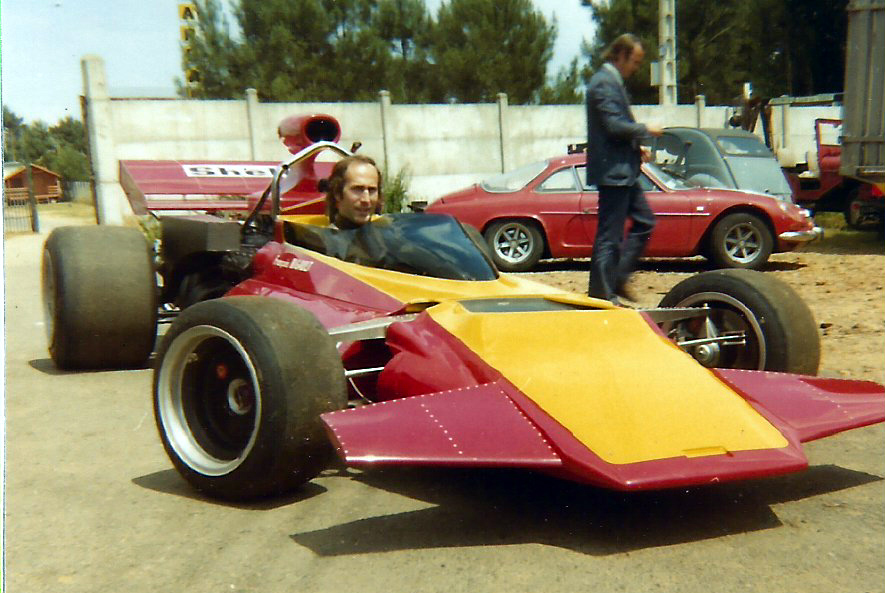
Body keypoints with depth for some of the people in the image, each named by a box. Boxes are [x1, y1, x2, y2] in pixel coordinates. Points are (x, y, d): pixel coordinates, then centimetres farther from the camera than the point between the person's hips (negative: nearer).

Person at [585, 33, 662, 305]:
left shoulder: (613, 81, 19)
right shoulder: (604, 83, -14)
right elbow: (614, 125, -23)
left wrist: (635, 147, 13)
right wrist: (645, 129, -9)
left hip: (623, 170, 11)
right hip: (613, 170, -11)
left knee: (644, 221, 15)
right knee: (609, 235, -6)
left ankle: (618, 279, 19)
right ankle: (603, 295, 1)